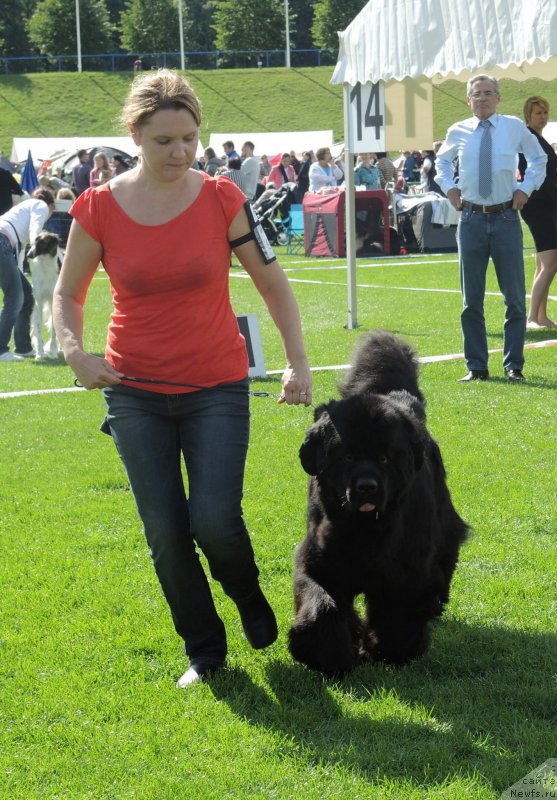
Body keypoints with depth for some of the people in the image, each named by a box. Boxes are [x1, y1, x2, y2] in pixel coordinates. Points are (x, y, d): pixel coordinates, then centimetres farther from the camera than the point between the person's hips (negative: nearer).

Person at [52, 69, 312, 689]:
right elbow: (67, 294, 5)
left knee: (215, 520, -13)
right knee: (165, 533, 0)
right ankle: (204, 650, 20)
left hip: (216, 387, -1)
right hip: (135, 392, 1)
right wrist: (75, 351, -13)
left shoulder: (221, 199, -7)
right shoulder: (98, 209, -7)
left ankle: (249, 598, 20)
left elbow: (272, 282, 3)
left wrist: (298, 361, -4)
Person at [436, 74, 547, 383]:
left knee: (515, 297, 1)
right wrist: (449, 188, 9)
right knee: (471, 299, 4)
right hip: (472, 219, 1)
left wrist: (526, 188, 4)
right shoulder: (457, 132, 4)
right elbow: (442, 160, 25)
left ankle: (513, 366, 9)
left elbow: (538, 158, 18)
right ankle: (476, 366, 11)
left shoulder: (515, 128, 2)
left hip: (506, 218, -1)